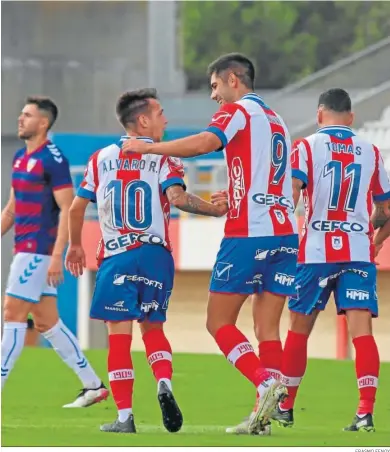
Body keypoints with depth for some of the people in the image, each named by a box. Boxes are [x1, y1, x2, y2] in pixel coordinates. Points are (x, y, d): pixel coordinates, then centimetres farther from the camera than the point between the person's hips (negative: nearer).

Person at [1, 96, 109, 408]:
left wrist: (56, 256, -21)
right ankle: (93, 386, 14)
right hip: (27, 250, 9)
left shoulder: (53, 159, -12)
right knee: (47, 323, 9)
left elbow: (67, 210, -16)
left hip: (39, 251, -9)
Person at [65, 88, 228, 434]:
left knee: (119, 334, 0)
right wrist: (217, 210, -4)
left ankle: (124, 416, -3)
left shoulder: (101, 159, 10)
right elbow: (176, 197, -15)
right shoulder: (162, 157, 2)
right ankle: (164, 383, -12)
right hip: (155, 254, 0)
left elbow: (77, 208, 11)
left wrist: (75, 246, 26)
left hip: (115, 258, 0)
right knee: (152, 327, 15)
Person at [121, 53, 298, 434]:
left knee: (219, 323, -1)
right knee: (267, 329, 5)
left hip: (249, 235, -7)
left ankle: (265, 382, -20)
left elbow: (204, 143, -20)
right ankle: (264, 414, -3)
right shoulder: (276, 121, 22)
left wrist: (146, 147, -13)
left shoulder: (238, 110, -2)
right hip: (285, 232, 7)